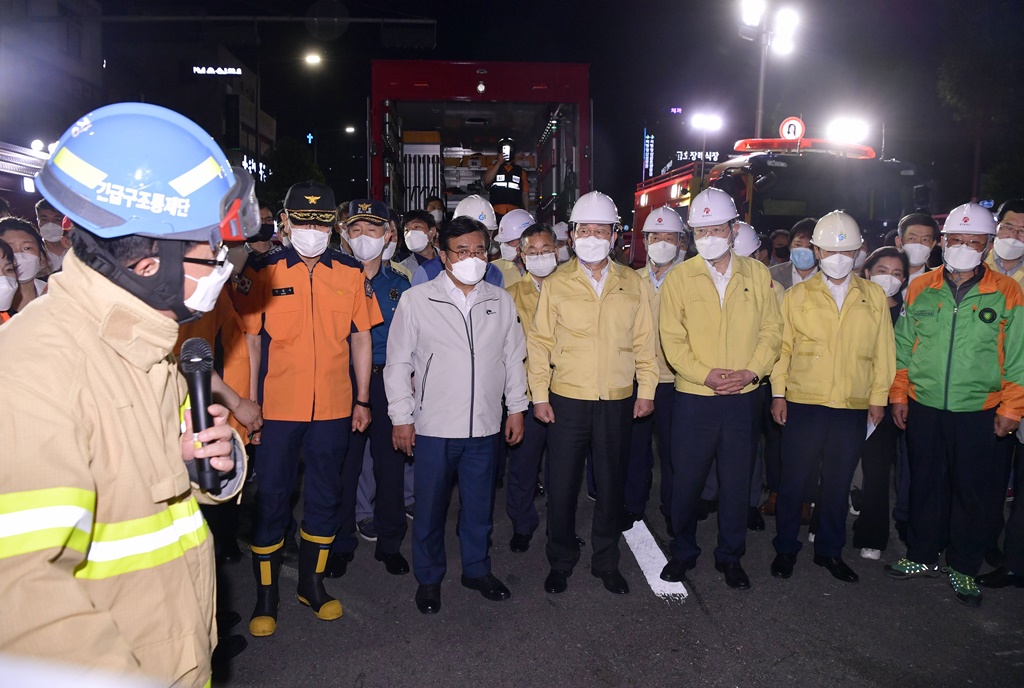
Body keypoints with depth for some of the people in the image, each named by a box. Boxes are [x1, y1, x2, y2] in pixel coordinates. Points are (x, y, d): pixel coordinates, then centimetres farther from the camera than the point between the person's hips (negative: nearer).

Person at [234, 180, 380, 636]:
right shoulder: (261, 273, -2)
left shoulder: (351, 273, 2)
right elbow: (250, 341, 0)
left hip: (334, 407, 2)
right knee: (271, 499, 7)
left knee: (325, 496, 14)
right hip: (277, 407, -2)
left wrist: (362, 400, 5)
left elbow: (360, 338, 7)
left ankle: (312, 582, 33)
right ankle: (266, 594, 24)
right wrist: (249, 404, -4)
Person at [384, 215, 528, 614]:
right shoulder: (416, 301, -4)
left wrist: (516, 407, 11)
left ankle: (477, 569, 35)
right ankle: (429, 578, 29)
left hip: (485, 425, 3)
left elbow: (513, 357, 13)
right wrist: (401, 417, -3)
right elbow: (398, 363, -1)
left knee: (480, 504, 15)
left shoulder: (501, 301, 5)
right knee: (430, 506, 9)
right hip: (433, 426, -2)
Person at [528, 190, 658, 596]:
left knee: (612, 486, 11)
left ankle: (606, 562, 30)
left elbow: (644, 341, 8)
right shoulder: (556, 284, 1)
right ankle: (561, 562, 26)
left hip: (617, 402, 2)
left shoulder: (632, 283, 6)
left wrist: (647, 390, 3)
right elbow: (539, 342, 0)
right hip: (567, 401, -1)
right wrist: (539, 395, -4)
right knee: (561, 486, 6)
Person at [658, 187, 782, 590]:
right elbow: (672, 338, -4)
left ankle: (730, 556, 28)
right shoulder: (679, 278, 0)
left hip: (743, 397, 2)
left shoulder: (757, 274, 6)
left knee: (737, 480, 10)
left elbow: (771, 329, 5)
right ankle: (683, 552, 27)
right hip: (693, 397, -1)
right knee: (686, 478, 7)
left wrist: (752, 370, -11)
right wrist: (705, 374, -17)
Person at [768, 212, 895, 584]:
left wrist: (878, 397, 5)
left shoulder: (874, 296, 7)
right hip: (803, 403, -1)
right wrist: (778, 393, -1)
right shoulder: (798, 295, 3)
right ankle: (785, 548, 21)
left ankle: (829, 550, 27)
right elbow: (782, 346, 4)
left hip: (854, 408, 1)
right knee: (794, 479, 5)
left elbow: (883, 350, 9)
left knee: (838, 482, 11)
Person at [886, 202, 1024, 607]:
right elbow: (902, 347, 8)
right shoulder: (920, 289, 3)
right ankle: (923, 556, 31)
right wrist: (899, 396, 4)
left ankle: (964, 568, 27)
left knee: (975, 494, 9)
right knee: (925, 486, 14)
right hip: (924, 410, 2)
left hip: (981, 415, -1)